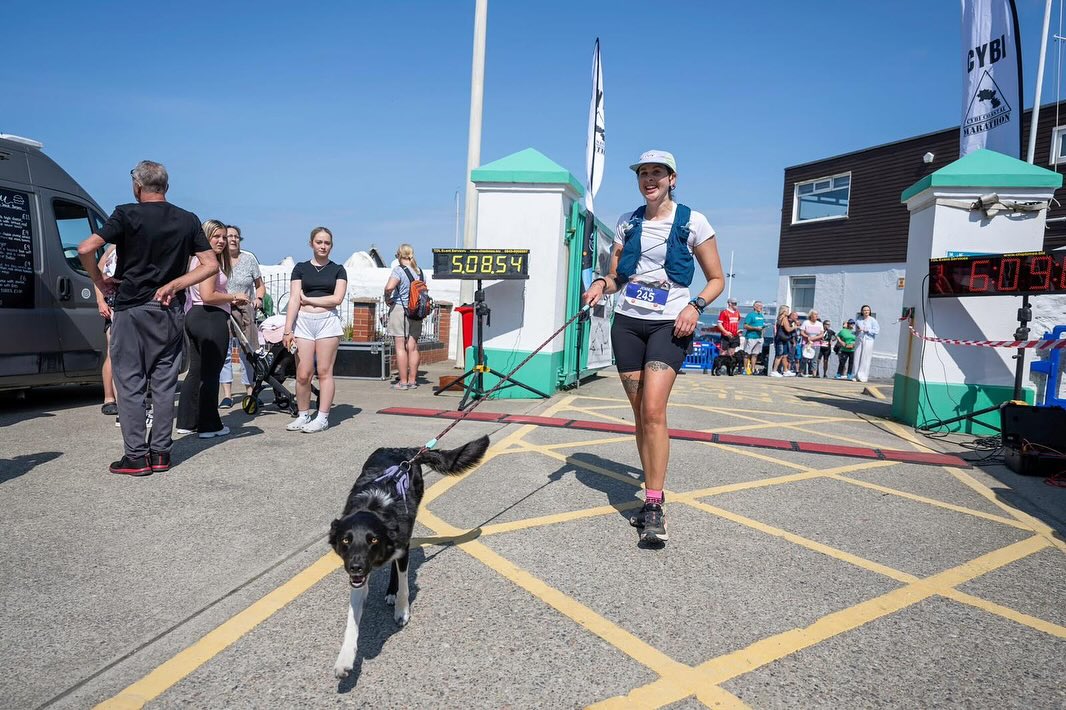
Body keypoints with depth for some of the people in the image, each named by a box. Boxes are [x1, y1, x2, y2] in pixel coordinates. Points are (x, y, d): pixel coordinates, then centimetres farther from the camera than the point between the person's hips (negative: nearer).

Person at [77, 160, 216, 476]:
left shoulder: (127, 215, -6)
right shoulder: (187, 220, 5)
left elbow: (86, 249, -17)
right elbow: (210, 264, 1)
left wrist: (100, 282, -2)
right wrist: (173, 285, -1)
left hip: (131, 309, -3)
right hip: (170, 311, 4)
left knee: (130, 384, 3)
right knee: (164, 384, 9)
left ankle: (136, 457, 3)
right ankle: (160, 453, 13)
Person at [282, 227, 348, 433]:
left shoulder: (338, 270, 10)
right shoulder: (301, 268, 11)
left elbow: (337, 299, -4)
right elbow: (293, 299, 2)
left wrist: (307, 299, -2)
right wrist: (288, 330, -5)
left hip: (328, 321, -1)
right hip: (303, 321, 1)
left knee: (324, 372, -1)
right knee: (302, 375, -2)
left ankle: (323, 418, 4)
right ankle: (303, 415, 13)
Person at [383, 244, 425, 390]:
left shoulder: (398, 270, -9)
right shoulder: (419, 271, 10)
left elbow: (389, 287, -23)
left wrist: (388, 299, -7)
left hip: (399, 309, -5)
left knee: (400, 347, -1)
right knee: (413, 347, 9)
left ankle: (403, 382, 2)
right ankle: (412, 380, 14)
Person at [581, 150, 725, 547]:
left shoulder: (693, 222, 0)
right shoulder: (627, 223, 11)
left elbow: (716, 279, 4)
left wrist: (695, 306, -15)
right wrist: (602, 284, -7)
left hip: (669, 324, -4)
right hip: (627, 322, 4)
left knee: (653, 410, -19)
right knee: (640, 414, 5)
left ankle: (654, 507, -13)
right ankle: (651, 497, 16)